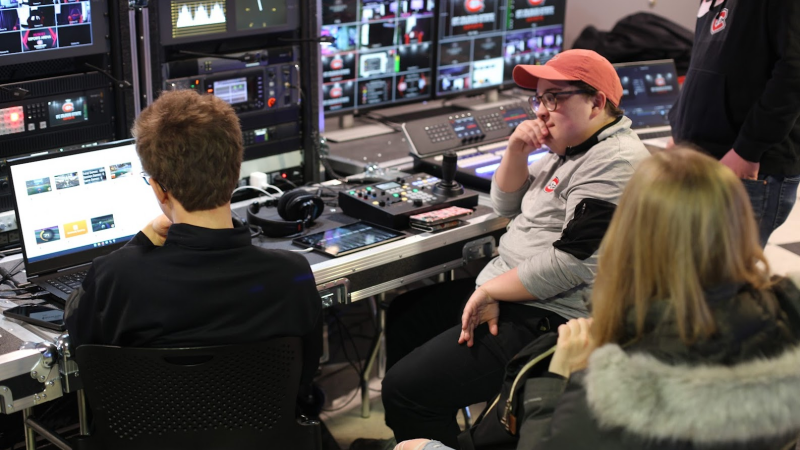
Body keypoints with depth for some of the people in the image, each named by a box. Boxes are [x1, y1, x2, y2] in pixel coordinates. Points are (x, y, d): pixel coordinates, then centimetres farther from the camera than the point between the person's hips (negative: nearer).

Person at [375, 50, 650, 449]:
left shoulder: (616, 161, -20)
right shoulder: (570, 149, 14)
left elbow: (573, 263, -27)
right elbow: (507, 205, 21)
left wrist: (491, 289, -17)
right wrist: (516, 151, 2)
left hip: (551, 318, -11)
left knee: (404, 388, -18)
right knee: (403, 318, 24)